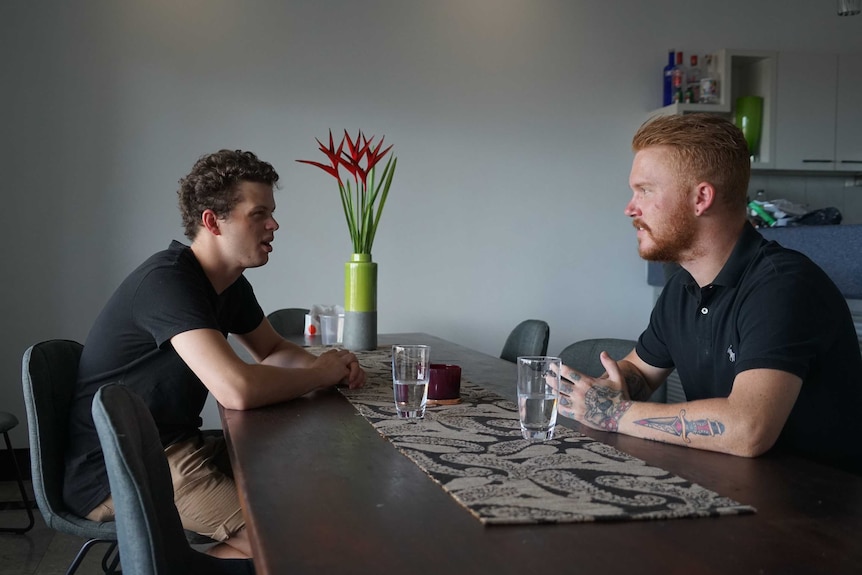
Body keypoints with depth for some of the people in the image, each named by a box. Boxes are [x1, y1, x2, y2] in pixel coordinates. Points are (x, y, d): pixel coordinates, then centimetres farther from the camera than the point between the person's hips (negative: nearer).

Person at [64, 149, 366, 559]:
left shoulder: (231, 285, 7)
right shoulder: (168, 280, -22)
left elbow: (274, 351, 21)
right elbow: (238, 390, -34)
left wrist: (328, 366, -2)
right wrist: (321, 374, -15)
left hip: (175, 446, 10)